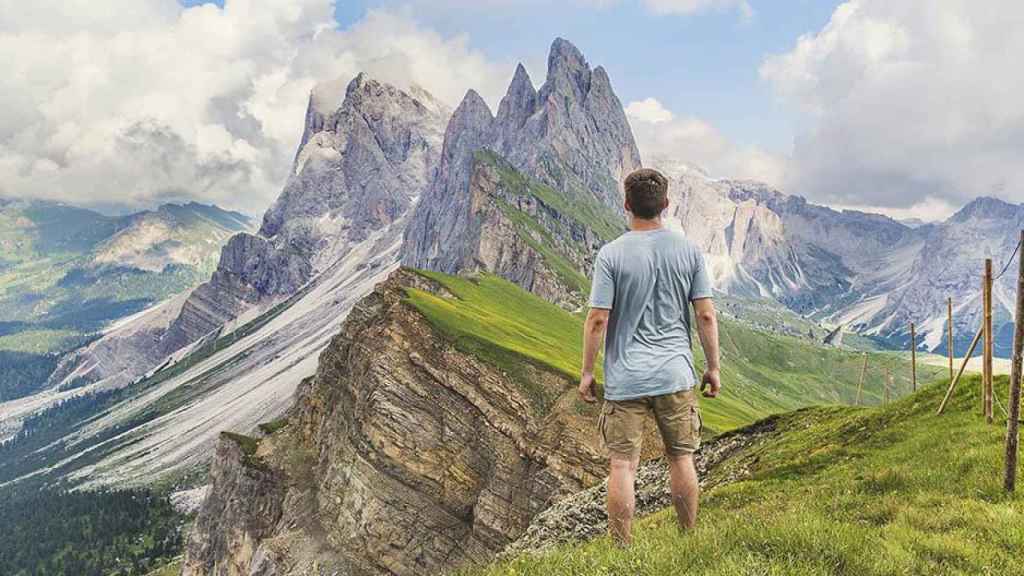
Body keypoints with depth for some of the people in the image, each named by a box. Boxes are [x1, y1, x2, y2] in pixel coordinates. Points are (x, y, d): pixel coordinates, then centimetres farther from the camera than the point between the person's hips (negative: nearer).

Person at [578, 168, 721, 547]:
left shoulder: (612, 254, -9)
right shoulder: (688, 250, -1)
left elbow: (598, 319, -11)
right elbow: (706, 315, -1)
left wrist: (587, 372, -1)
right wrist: (713, 367, 9)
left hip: (626, 378, -3)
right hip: (676, 374, 3)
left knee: (622, 465, 3)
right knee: (681, 459, 15)